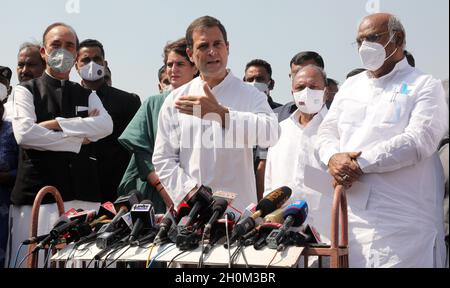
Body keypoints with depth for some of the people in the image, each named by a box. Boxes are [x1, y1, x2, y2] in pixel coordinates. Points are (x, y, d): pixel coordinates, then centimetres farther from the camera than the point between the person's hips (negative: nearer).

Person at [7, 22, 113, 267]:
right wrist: (79, 139, -5)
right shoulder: (26, 91, 8)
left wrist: (56, 124, -9)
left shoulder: (88, 96, 19)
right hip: (38, 193, -3)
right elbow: (24, 134, -10)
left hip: (84, 196, 3)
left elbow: (106, 126, -2)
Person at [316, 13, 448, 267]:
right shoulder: (350, 87, 20)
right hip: (352, 217, 5)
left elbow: (419, 141, -13)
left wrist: (359, 164, -14)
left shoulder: (425, 86, 1)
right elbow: (327, 132, 15)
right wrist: (334, 158, -9)